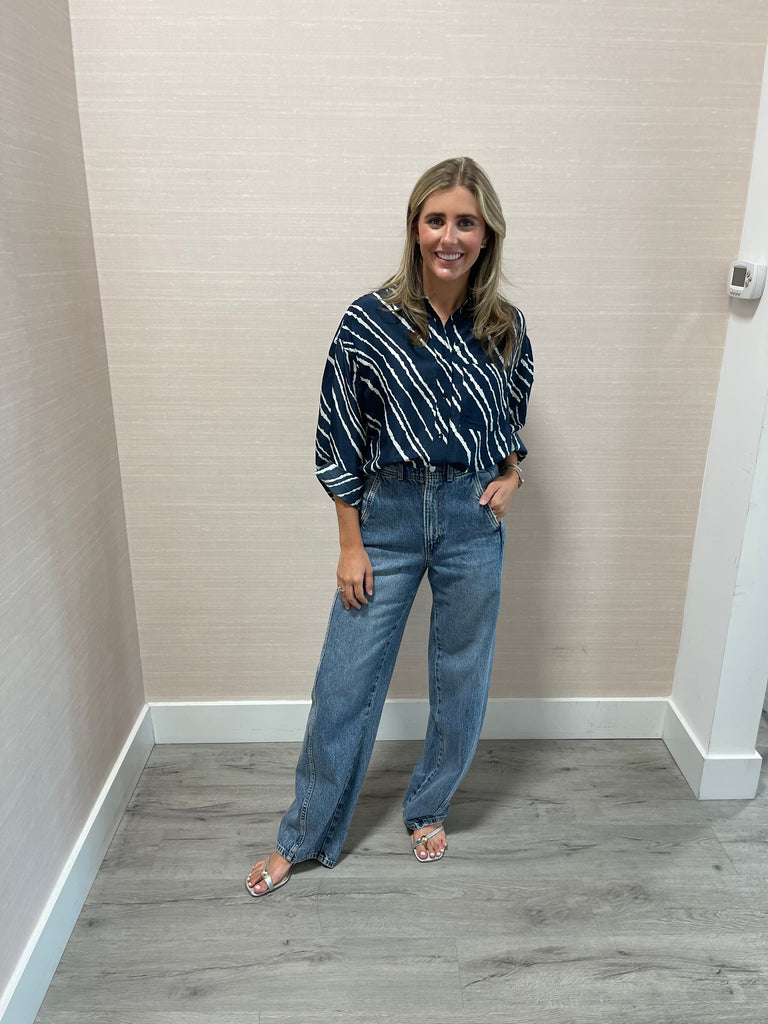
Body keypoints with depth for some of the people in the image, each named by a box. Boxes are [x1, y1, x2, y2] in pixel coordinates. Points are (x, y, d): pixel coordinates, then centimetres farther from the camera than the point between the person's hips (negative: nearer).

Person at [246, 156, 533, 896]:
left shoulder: (505, 328, 0)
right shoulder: (369, 322, -9)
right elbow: (339, 439, -6)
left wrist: (512, 476, -4)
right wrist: (350, 545, -6)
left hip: (473, 522, 3)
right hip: (388, 516, -2)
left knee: (461, 678, 14)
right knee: (346, 681, 7)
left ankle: (427, 809, 41)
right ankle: (304, 837, 29)